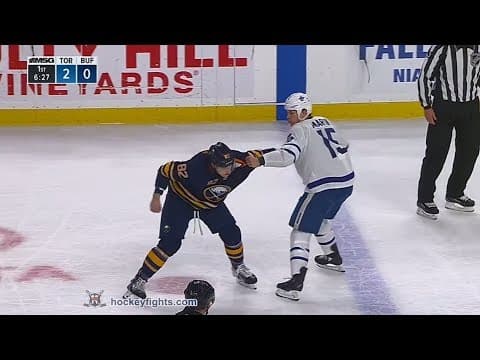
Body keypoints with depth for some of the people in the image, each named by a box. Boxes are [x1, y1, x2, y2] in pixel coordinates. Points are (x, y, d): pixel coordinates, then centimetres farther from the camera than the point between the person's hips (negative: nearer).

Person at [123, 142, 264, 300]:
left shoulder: (238, 161, -30)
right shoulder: (195, 167, -41)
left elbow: (258, 156, -9)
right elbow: (165, 170, -25)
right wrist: (156, 197, -19)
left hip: (211, 203, 5)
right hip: (181, 199, -5)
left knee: (231, 232, 4)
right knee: (170, 243, -14)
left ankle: (238, 267, 34)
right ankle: (140, 280, -5)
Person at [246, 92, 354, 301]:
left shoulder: (300, 130, -8)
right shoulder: (325, 123, 17)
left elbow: (287, 155, -25)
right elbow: (343, 147, 27)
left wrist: (260, 160, -31)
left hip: (323, 186, -9)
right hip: (346, 181, 9)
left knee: (301, 230, -6)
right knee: (321, 219, 33)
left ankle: (296, 282, -18)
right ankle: (334, 258, 49)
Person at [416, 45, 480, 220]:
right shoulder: (441, 48, -14)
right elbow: (425, 76, -8)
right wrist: (426, 106, -8)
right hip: (443, 108, -5)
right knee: (436, 154, -2)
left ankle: (454, 195, 27)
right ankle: (424, 200, 7)